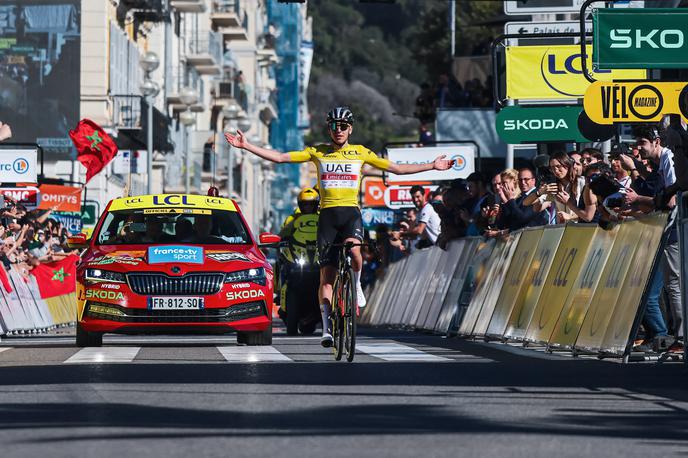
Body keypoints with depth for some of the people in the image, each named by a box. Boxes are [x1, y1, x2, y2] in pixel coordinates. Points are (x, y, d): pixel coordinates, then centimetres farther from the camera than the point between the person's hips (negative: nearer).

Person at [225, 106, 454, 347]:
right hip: (327, 214, 1)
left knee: (353, 250, -33)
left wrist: (432, 166, 8)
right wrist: (246, 146, 1)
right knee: (326, 275, -2)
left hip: (351, 212, -1)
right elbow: (280, 157, 7)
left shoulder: (360, 152, 9)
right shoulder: (318, 153, 9)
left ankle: (356, 285, -2)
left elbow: (396, 168, 12)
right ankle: (327, 328, 3)